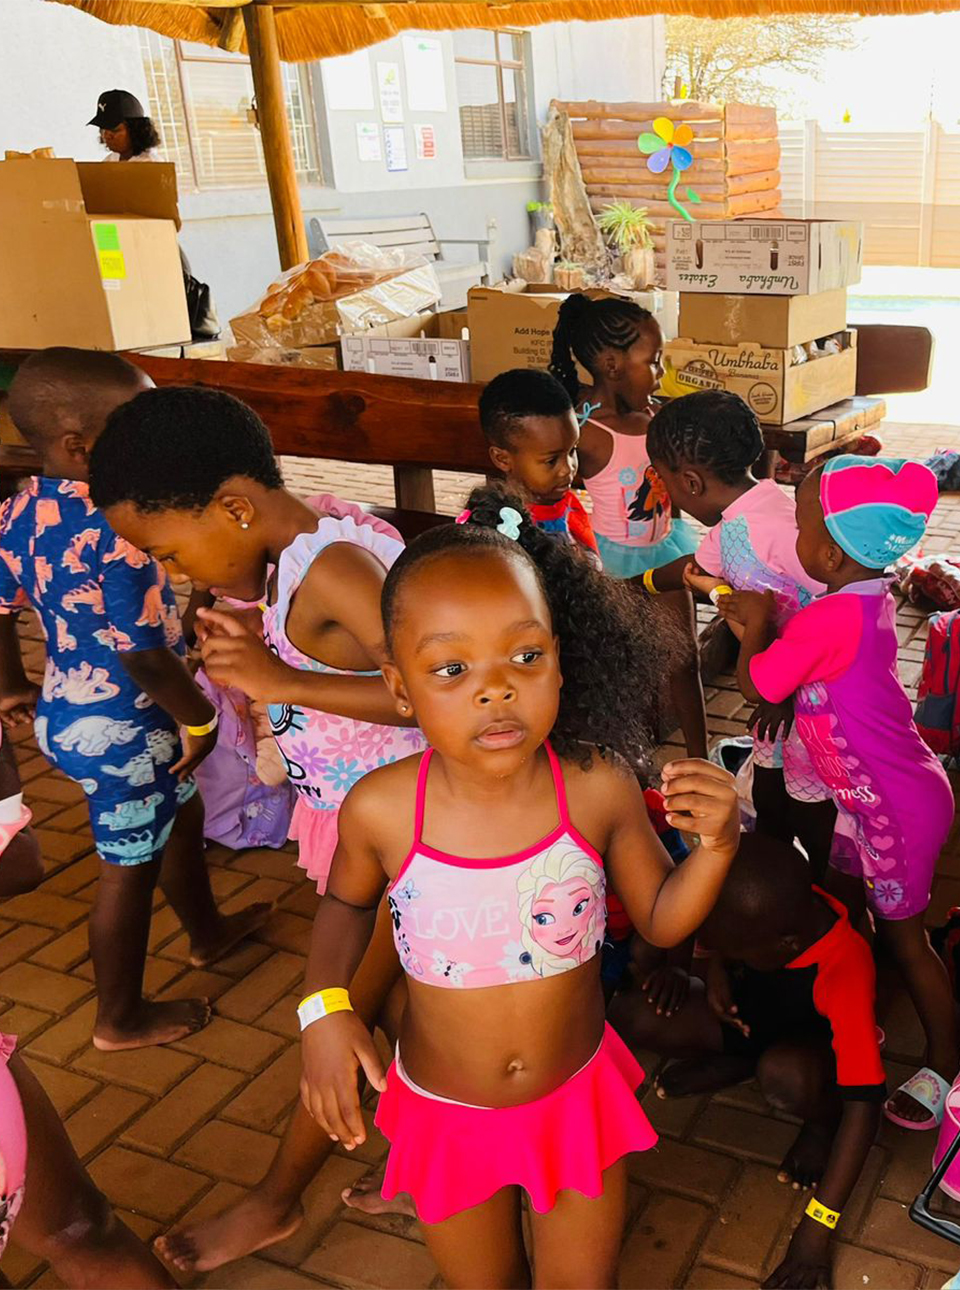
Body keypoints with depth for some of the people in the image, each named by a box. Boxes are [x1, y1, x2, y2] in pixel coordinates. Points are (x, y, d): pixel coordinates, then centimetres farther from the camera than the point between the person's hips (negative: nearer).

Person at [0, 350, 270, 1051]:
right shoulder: (116, 532, -30)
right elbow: (142, 653, -30)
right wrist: (199, 719, -14)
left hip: (65, 710, 9)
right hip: (119, 729, -9)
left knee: (181, 812, 28)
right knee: (131, 867, 10)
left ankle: (207, 931, 52)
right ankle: (121, 1019, 30)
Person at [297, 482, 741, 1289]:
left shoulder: (599, 787, -23)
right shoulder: (381, 809, -23)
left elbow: (661, 919, -6)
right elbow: (347, 901, 1)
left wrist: (716, 845, -24)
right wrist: (325, 1002, -14)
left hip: (579, 1098, 0)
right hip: (445, 1115, 0)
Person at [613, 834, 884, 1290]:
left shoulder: (845, 977, -39)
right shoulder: (775, 908, -26)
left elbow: (864, 1104, -36)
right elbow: (723, 941, 1)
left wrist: (816, 1227, -35)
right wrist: (716, 969, -21)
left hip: (815, 1044, -4)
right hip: (747, 1015, 4)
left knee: (785, 1076, -41)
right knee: (633, 1015, -22)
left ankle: (822, 1122, -5)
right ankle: (736, 1065, 5)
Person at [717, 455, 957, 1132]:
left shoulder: (830, 617, -30)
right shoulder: (872, 597, -2)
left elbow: (758, 686, -16)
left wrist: (756, 627, -2)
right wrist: (769, 624, 2)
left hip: (897, 804, -9)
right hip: (875, 794, 9)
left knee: (902, 932, 8)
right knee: (840, 901, 21)